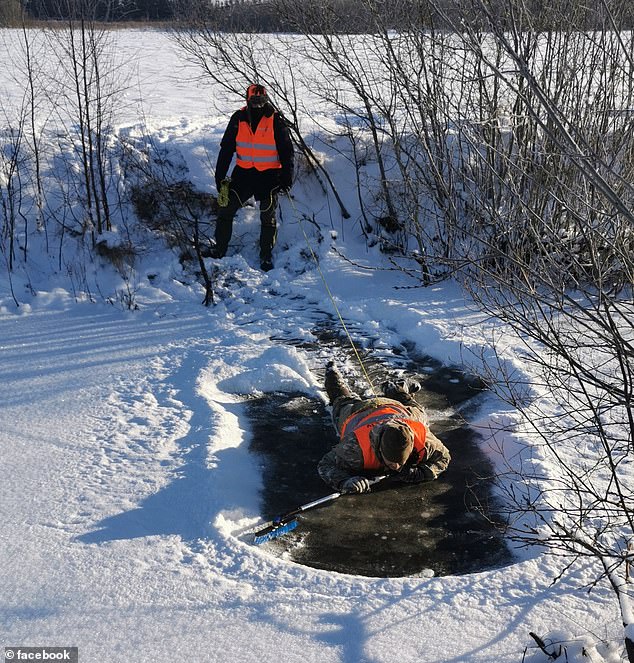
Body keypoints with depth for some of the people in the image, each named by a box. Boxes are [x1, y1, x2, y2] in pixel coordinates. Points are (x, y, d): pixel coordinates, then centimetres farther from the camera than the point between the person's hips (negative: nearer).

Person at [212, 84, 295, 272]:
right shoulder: (238, 119, 0)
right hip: (243, 172, 2)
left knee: (268, 217, 2)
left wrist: (287, 177, -11)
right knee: (225, 209, -1)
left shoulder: (275, 120, -7)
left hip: (269, 175, -2)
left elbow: (286, 151, -4)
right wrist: (220, 176, 3)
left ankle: (266, 255, 16)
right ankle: (220, 248, 14)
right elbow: (226, 148, 6)